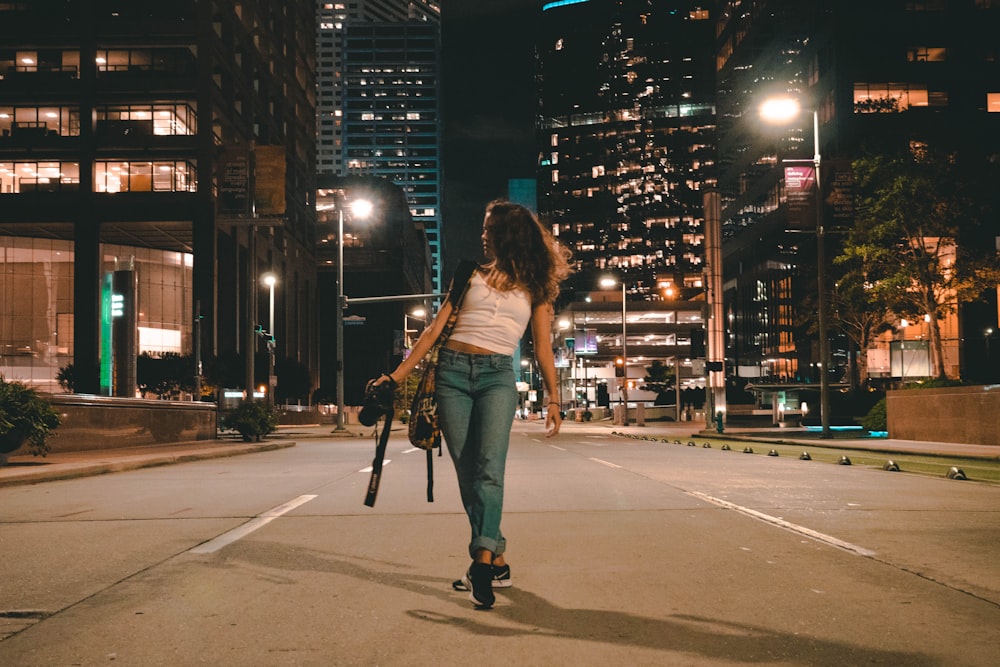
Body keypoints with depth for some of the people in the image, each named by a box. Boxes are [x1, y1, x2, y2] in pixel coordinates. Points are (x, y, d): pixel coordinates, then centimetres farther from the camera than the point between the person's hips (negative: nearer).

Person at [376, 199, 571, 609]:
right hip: (453, 371, 2)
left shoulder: (534, 286, 13)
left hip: (498, 376, -2)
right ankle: (498, 563, 7)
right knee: (467, 474, -1)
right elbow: (435, 329, 14)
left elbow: (543, 348, 13)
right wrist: (398, 375, 8)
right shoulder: (472, 275, 17)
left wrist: (553, 398, 5)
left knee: (489, 467, -20)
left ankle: (483, 559, -30)